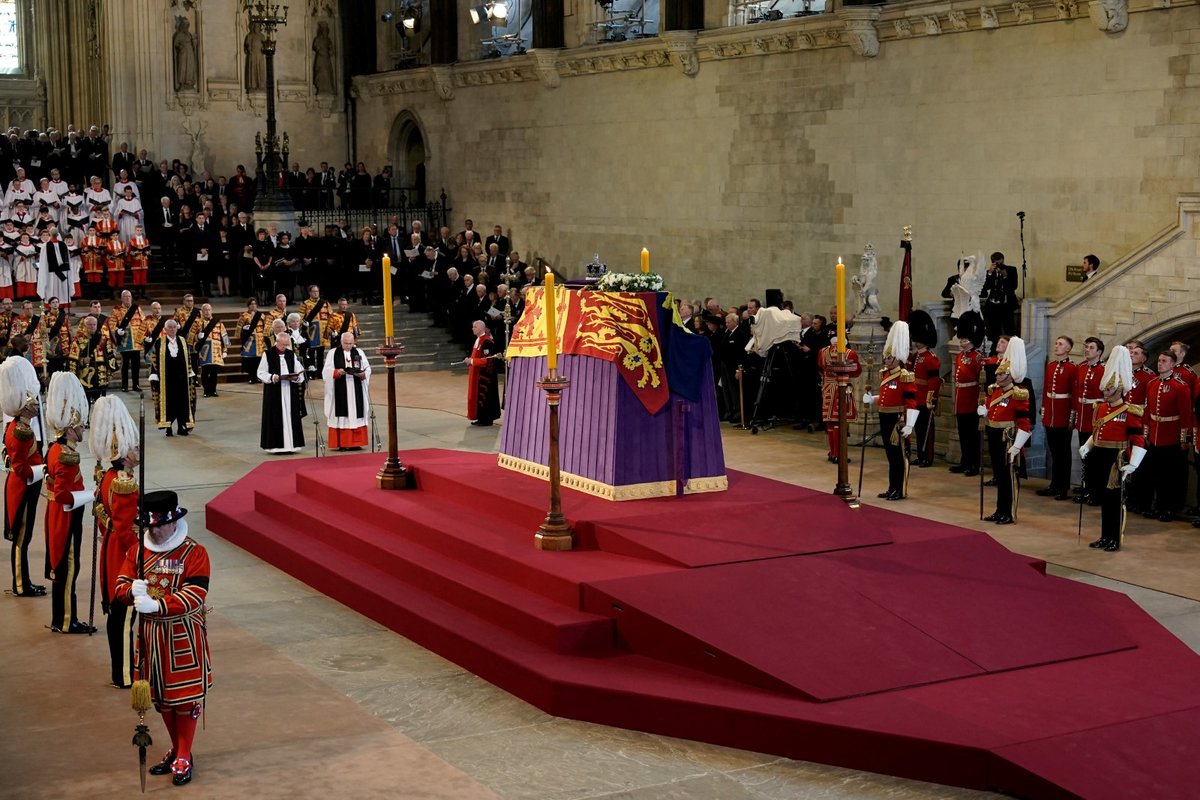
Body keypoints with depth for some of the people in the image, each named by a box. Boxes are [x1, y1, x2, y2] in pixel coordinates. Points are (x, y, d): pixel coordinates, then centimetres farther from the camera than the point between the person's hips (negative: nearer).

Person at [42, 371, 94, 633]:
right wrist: (92, 495, -19)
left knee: (62, 567, 15)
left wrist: (85, 492, 15)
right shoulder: (67, 456, -23)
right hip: (66, 521, -10)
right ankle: (65, 621, 8)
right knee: (67, 567, -1)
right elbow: (64, 496, -26)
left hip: (58, 518, 10)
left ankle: (61, 619, 24)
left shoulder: (55, 449, 7)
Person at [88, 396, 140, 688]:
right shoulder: (125, 483, -23)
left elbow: (102, 517, 14)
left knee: (118, 613, 17)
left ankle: (123, 669, 29)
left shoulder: (108, 477, 5)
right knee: (124, 616, 1)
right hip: (124, 554, -9)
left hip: (112, 550, 10)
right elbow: (125, 531, -23)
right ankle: (125, 675, 11)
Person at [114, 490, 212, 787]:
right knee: (161, 696, 15)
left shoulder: (195, 553, -14)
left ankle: (184, 757, 15)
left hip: (183, 634, -5)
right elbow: (121, 586, -1)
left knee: (185, 696, 3)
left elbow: (194, 596, -23)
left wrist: (157, 604, -34)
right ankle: (176, 749, 32)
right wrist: (133, 590, -25)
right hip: (150, 634, 5)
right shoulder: (138, 551, 2)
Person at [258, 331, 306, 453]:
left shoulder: (292, 354, 10)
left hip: (290, 391, 4)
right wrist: (272, 377, -19)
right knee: (275, 418, -4)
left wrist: (296, 377, -10)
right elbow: (261, 373, -1)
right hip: (273, 392, -4)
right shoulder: (268, 355, 0)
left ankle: (291, 444, 6)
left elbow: (299, 372, 12)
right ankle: (275, 445, -1)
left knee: (290, 416, 3)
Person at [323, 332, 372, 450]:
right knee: (341, 415, -3)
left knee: (356, 414, 2)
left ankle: (356, 442, 6)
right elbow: (327, 371, -2)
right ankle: (341, 443, -1)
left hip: (356, 391, 2)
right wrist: (337, 372, -20)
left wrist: (362, 374, -15)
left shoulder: (359, 353, 10)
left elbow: (367, 369, 6)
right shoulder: (333, 354, 4)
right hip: (340, 391, -2)